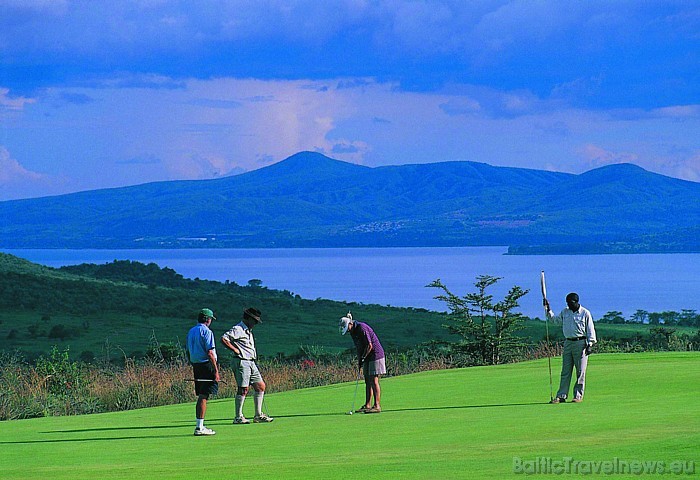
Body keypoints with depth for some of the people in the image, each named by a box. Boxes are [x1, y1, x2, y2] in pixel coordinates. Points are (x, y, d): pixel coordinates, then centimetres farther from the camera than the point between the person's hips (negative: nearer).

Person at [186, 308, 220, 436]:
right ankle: (200, 427, -11)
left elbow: (188, 352, 19)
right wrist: (216, 371, -16)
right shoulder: (206, 332, -11)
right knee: (204, 396, -8)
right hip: (206, 365, -8)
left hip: (196, 366, 8)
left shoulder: (191, 332, 15)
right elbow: (210, 353, -16)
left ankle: (199, 426, 15)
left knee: (201, 396, 14)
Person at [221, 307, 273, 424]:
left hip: (251, 363, 10)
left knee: (260, 387, 8)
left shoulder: (249, 331, 20)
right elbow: (223, 339, -22)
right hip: (241, 362, -10)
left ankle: (258, 415, 12)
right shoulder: (238, 329, -10)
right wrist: (235, 350, -18)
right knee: (243, 389, -9)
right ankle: (238, 417, -4)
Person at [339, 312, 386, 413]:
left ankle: (377, 406, -11)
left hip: (375, 355, -9)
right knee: (368, 381, 8)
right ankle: (367, 405, 9)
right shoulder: (353, 332, 10)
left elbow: (369, 346, -21)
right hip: (367, 358, 9)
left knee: (374, 381, -11)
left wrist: (363, 358, -13)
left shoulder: (362, 328, -19)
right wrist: (359, 361, 8)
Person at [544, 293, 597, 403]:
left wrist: (590, 345, -9)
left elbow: (590, 330, -2)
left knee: (580, 372, -2)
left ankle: (578, 395, 3)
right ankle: (561, 396, 2)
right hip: (568, 343, 4)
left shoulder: (585, 313, -2)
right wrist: (548, 310, 12)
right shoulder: (565, 312, 11)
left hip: (580, 343, -4)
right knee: (565, 371, 2)